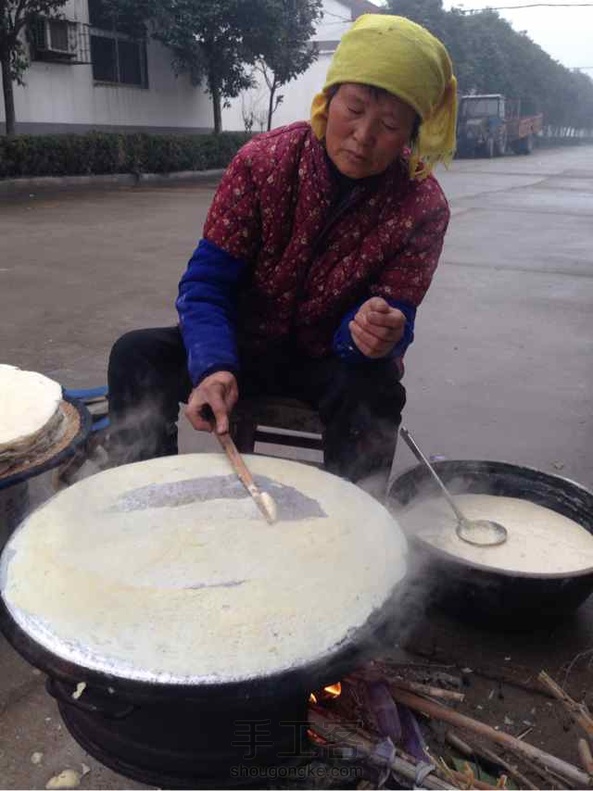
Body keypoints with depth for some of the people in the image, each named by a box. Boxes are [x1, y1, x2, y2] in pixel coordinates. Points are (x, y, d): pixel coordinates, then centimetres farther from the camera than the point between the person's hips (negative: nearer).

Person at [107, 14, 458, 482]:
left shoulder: (423, 207, -15)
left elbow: (393, 315, -17)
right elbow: (207, 281, -18)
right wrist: (214, 367, -37)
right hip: (247, 343, 2)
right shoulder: (263, 161, -15)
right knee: (137, 355, -20)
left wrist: (379, 334, -44)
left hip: (334, 360, -1)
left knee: (373, 390, -34)